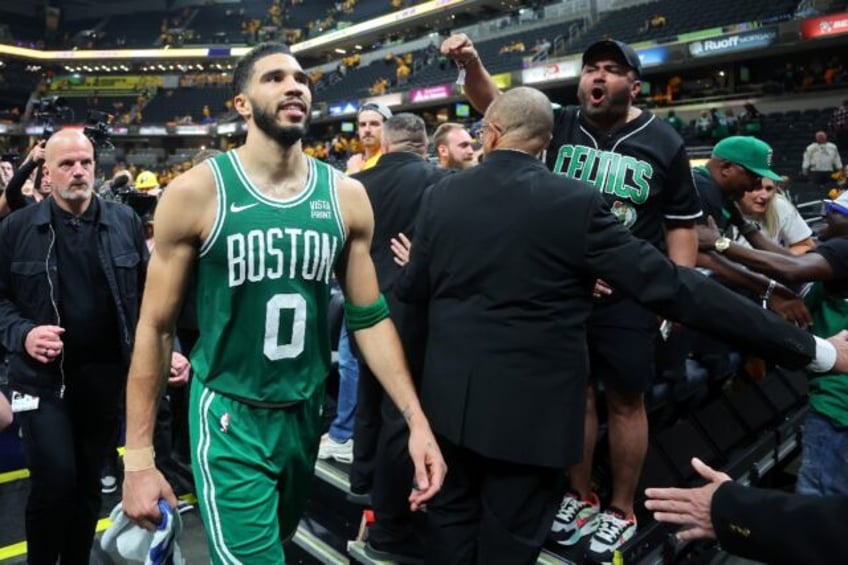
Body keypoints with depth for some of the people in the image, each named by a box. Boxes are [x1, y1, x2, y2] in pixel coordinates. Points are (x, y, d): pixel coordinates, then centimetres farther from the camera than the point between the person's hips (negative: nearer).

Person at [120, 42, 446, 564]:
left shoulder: (346, 196, -4)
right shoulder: (196, 192, -13)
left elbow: (370, 318, 0)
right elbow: (156, 327, -7)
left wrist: (416, 419, -8)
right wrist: (139, 457, -8)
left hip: (306, 412, 5)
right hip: (230, 415, -4)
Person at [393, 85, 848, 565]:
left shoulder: (442, 195, -3)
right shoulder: (576, 202, -14)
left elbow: (412, 290, 5)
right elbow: (671, 286, -16)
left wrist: (414, 263, 31)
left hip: (452, 394, 4)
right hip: (528, 408, -3)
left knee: (453, 519, 23)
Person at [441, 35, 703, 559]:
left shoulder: (663, 142, -1)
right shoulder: (559, 125, 2)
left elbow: (682, 223, 2)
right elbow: (493, 103, -7)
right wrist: (472, 62, -26)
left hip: (628, 294, -2)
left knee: (625, 399, 9)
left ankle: (622, 510, 29)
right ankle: (580, 496, 33)